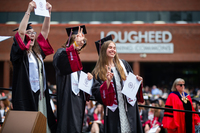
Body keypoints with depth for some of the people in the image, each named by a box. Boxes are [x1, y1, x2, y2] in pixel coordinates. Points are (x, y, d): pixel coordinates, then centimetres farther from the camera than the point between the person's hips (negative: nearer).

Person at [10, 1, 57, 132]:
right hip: (26, 96, -7)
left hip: (41, 96, 7)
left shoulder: (38, 52, 16)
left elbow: (45, 31, 17)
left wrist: (48, 13, 7)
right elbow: (20, 32, -16)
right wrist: (29, 11, -17)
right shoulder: (19, 53, -2)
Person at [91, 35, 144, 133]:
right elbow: (96, 93, -8)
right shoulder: (98, 71, 1)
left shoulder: (123, 64, 13)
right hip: (112, 109, -3)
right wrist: (107, 82, -22)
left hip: (128, 107, 3)